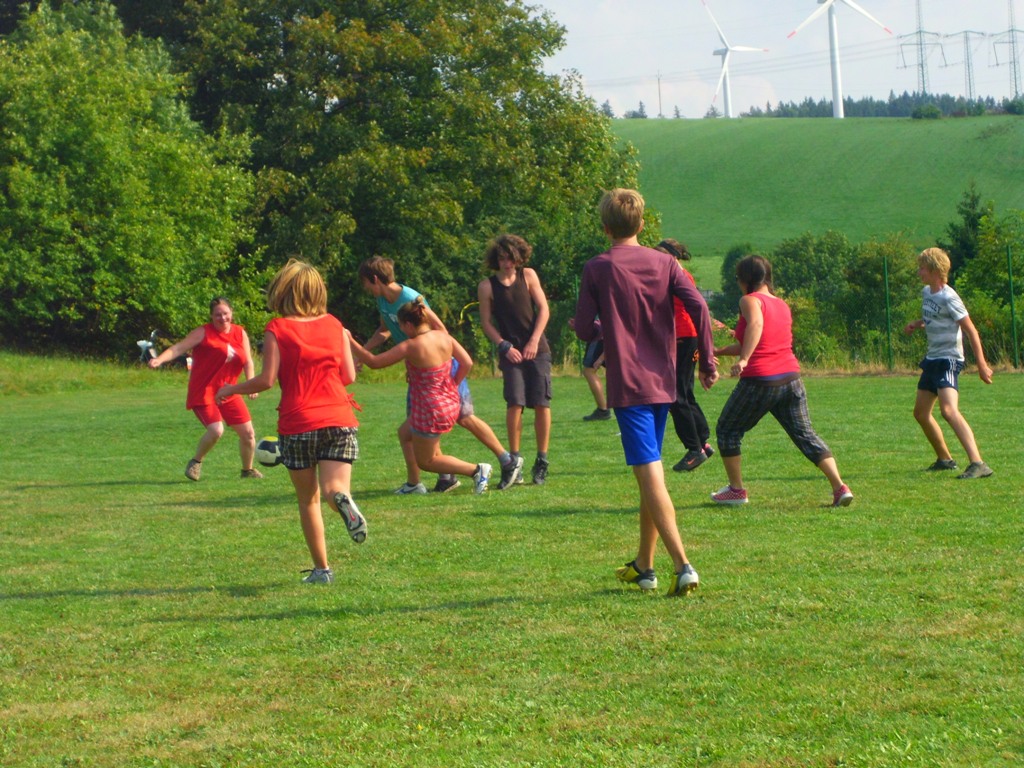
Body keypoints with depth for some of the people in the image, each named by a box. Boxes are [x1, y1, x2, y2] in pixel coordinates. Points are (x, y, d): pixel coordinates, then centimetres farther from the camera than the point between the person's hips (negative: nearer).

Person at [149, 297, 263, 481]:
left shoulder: (240, 333, 7)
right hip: (203, 393, -6)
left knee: (248, 433, 4)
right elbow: (179, 347, -16)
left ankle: (248, 470, 28)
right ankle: (196, 462, 2)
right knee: (216, 430, -24)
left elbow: (247, 362, 8)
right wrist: (160, 359, -32)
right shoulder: (204, 333, -8)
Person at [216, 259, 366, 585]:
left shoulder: (277, 329, -3)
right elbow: (349, 376, 9)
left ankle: (321, 568, 14)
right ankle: (344, 501, -44)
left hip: (298, 424, -2)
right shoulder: (334, 326, 8)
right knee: (334, 489, -7)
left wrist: (230, 390, 8)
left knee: (308, 500, 13)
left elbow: (266, 380, -8)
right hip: (339, 420, 2)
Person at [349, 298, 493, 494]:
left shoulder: (411, 347, -23)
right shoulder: (443, 337, -6)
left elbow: (373, 361, -18)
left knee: (425, 461, 10)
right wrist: (454, 384, 10)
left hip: (430, 411, -8)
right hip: (451, 403, 8)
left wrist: (350, 342, -8)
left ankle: (476, 470, -4)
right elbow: (467, 363, -3)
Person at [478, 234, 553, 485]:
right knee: (515, 403, -14)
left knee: (542, 403, -3)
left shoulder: (528, 276, 5)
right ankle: (514, 460, -5)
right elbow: (486, 322, 4)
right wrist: (505, 346, -8)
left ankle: (542, 461, 6)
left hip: (537, 349, 1)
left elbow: (543, 309, 4)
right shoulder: (487, 287, 1)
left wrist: (534, 340, -7)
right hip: (511, 352, -1)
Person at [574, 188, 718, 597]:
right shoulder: (663, 263, 5)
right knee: (650, 474, 18)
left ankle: (683, 566, -22)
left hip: (628, 385, -5)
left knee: (650, 476, -10)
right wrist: (707, 362, 3)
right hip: (663, 382, 5)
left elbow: (585, 330, -6)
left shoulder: (597, 269, -5)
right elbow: (698, 306, -5)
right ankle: (644, 565, 27)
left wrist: (582, 325, 18)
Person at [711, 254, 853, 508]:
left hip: (760, 381, -6)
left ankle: (736, 490, 16)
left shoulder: (750, 300, -4)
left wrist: (743, 359, -36)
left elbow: (755, 324, -28)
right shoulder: (783, 305, 18)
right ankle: (840, 486, -5)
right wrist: (719, 351, 35)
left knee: (727, 431, 13)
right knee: (805, 434, 8)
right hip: (791, 378, 6)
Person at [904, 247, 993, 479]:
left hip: (948, 359, -10)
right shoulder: (926, 292, 10)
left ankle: (978, 464, -35)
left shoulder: (948, 298, -16)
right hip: (932, 358, 10)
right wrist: (917, 324, 10)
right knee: (921, 412, 17)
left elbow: (971, 331, -16)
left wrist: (981, 364, -20)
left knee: (948, 409, -27)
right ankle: (945, 459, 34)